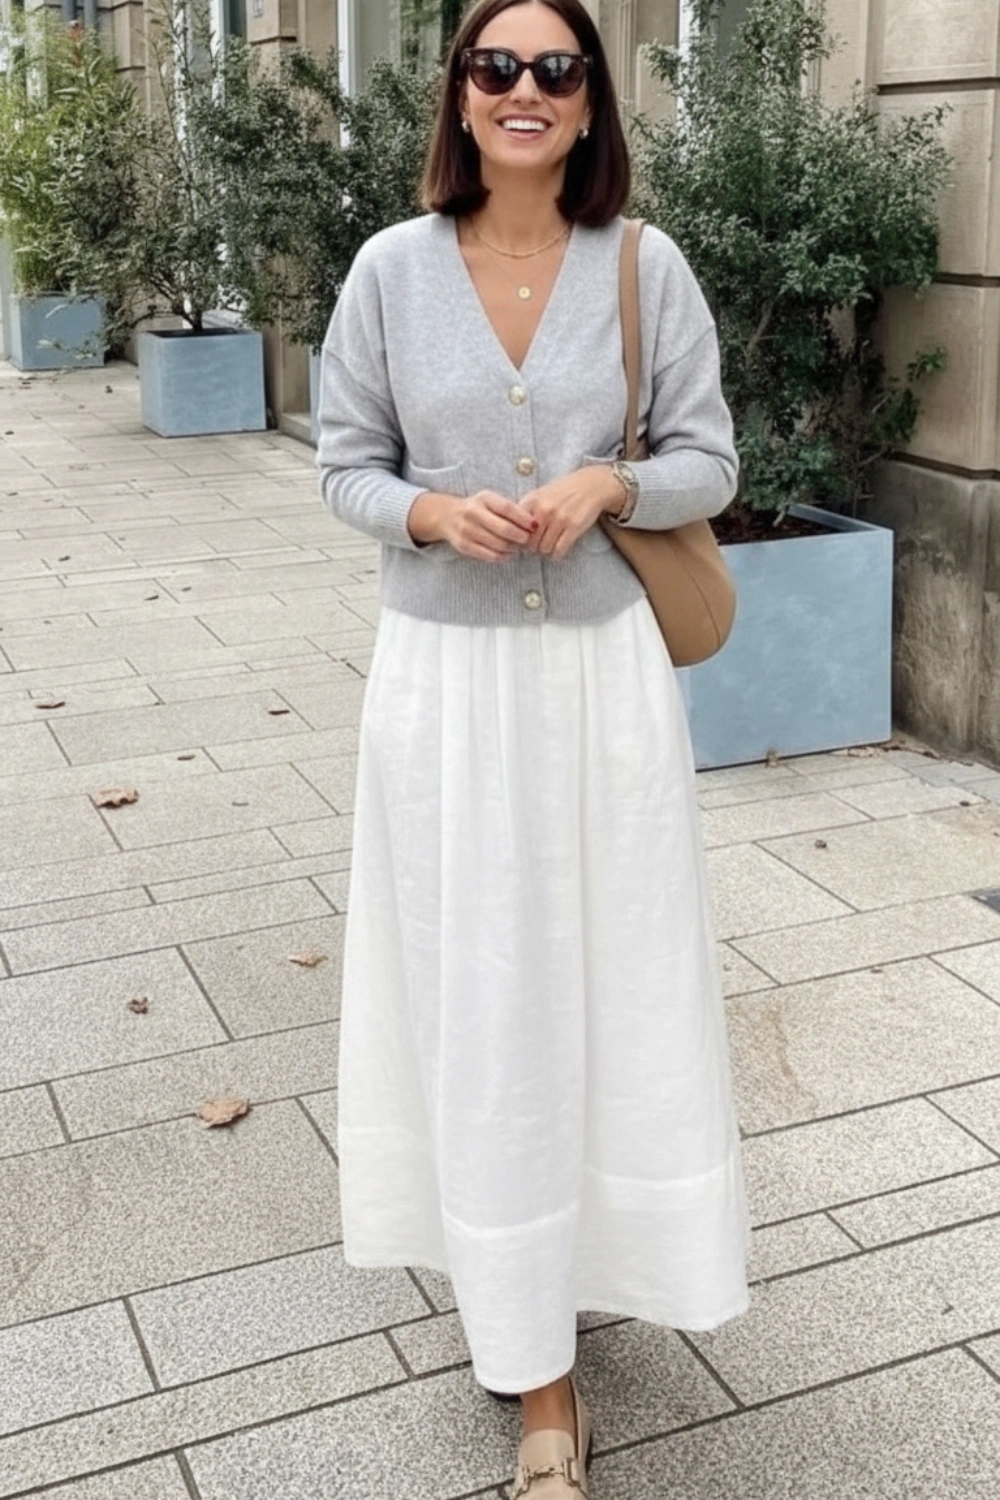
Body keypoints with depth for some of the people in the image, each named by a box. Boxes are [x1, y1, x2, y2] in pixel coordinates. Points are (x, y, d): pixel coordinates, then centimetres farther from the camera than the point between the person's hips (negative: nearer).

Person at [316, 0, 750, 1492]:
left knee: (610, 977, 7)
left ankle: (586, 1249, 34)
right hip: (448, 676, 0)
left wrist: (607, 486, -16)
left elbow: (709, 461, 4)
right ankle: (537, 1366, 16)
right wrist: (431, 512, -15)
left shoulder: (646, 265, -1)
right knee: (477, 996, 3)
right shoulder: (392, 268, -1)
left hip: (603, 669, 1)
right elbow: (346, 465, 5)